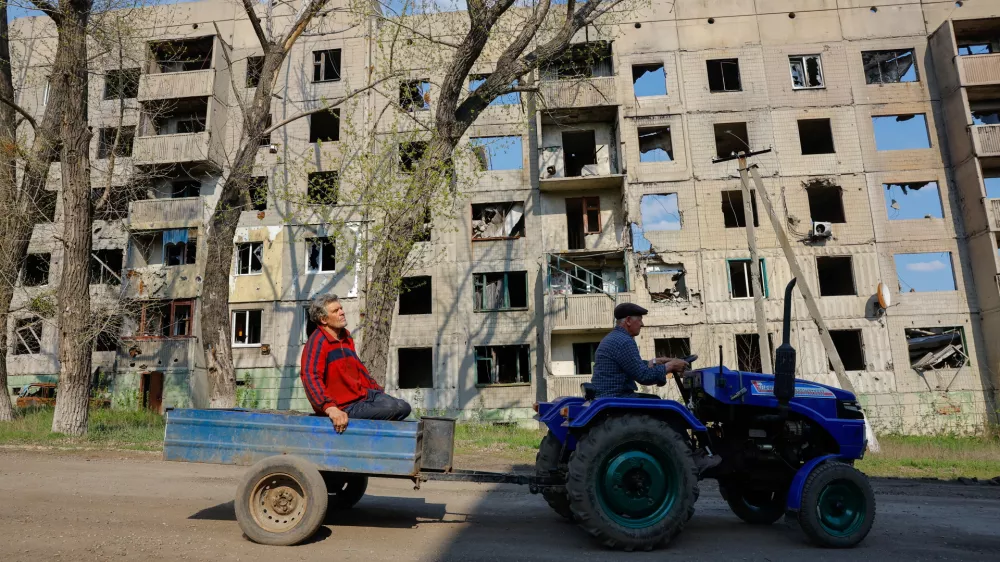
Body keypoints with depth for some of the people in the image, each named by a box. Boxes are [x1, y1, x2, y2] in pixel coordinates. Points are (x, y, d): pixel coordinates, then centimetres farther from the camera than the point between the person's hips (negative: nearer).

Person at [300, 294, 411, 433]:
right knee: (393, 408, -22)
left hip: (364, 393, 9)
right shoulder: (318, 342, -16)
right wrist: (330, 408, -43)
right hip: (346, 407, -9)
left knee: (403, 407, -1)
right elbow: (311, 378, -30)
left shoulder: (346, 336, 13)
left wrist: (379, 390, 24)